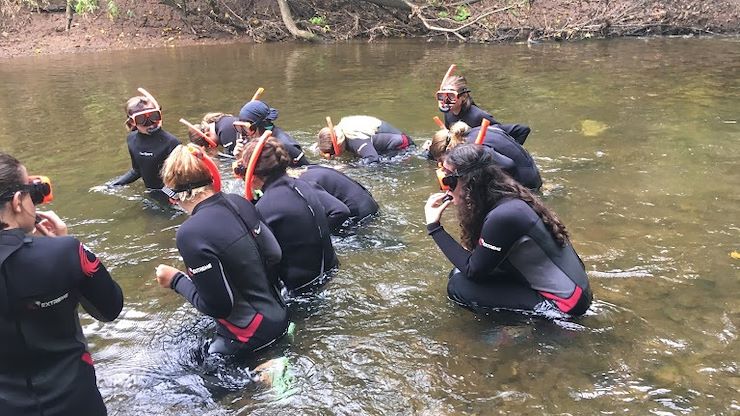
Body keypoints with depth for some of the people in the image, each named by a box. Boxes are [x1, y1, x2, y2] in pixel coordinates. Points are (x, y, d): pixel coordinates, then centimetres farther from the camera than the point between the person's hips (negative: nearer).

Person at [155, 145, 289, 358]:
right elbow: (274, 254, 3)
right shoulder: (239, 202, -4)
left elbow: (216, 306, -19)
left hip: (253, 335, -7)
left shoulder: (191, 233, -24)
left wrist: (176, 280, -6)